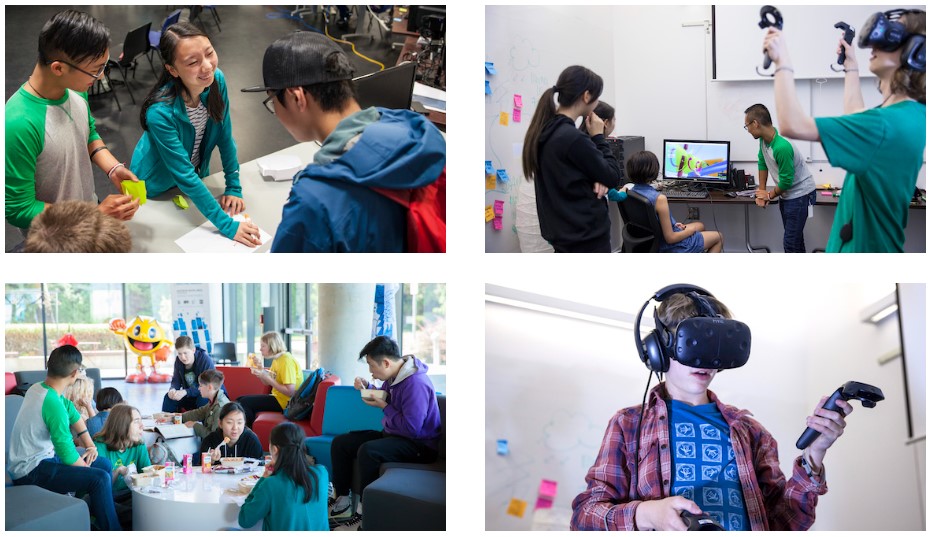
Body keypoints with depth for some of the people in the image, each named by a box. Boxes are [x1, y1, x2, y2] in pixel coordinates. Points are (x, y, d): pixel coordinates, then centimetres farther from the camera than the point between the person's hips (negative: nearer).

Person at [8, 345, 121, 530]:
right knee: (100, 478, -22)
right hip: (31, 472, -10)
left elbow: (72, 413, 15)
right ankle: (112, 529, -9)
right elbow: (68, 455, -24)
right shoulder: (53, 403, -27)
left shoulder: (37, 388, 1)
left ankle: (101, 514, 25)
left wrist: (90, 445, 6)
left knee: (105, 464, 12)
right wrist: (89, 472, -6)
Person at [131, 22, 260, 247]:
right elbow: (184, 176, -34)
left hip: (196, 174, 5)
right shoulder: (161, 112, -39)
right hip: (156, 188, -5)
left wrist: (234, 187, -7)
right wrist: (227, 225, -33)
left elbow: (225, 136, -9)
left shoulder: (217, 80, -23)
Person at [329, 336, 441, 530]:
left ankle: (364, 514, -22)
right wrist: (367, 387, 3)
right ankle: (342, 502, 4)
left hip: (418, 444, -10)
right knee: (340, 443, 4)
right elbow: (384, 396, 24)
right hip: (391, 434, 10)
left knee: (368, 451, -34)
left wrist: (383, 406, -17)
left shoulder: (415, 383, -26)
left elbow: (412, 428, -28)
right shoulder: (394, 376, 3)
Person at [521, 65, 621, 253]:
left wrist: (595, 179, -7)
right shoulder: (574, 138, -24)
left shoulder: (543, 130, 4)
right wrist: (598, 137, -3)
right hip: (586, 235, -9)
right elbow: (612, 177, -12)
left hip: (561, 229, 9)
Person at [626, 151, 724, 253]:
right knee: (718, 237, 18)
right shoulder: (659, 199, -33)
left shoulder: (630, 192, -9)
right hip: (673, 247, -8)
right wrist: (691, 230, -8)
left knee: (700, 226, 31)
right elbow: (670, 238, -26)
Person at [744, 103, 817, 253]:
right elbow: (762, 162, 9)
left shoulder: (782, 147, -32)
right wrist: (761, 191, 5)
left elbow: (786, 181, -24)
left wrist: (769, 195, -7)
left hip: (800, 194, -9)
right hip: (786, 194, 9)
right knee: (795, 237, 18)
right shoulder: (765, 138, -7)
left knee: (790, 241, -10)